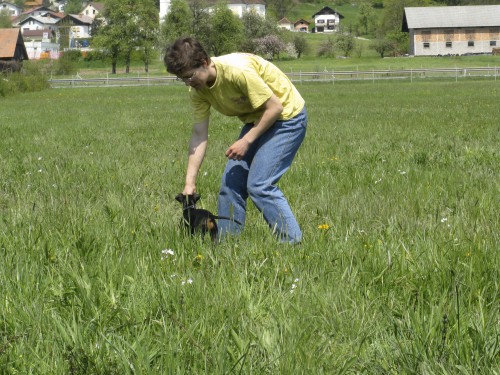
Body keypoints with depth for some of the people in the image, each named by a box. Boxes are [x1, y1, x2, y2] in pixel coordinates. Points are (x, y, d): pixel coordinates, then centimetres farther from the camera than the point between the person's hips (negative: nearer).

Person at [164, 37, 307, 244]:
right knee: (231, 182, 4)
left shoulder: (237, 70, -32)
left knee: (259, 184, -18)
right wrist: (190, 182, -10)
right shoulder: (198, 89, -8)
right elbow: (200, 134, -5)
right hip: (256, 119, 8)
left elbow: (275, 107, -25)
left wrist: (246, 141, -22)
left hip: (287, 115, -8)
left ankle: (294, 244, -14)